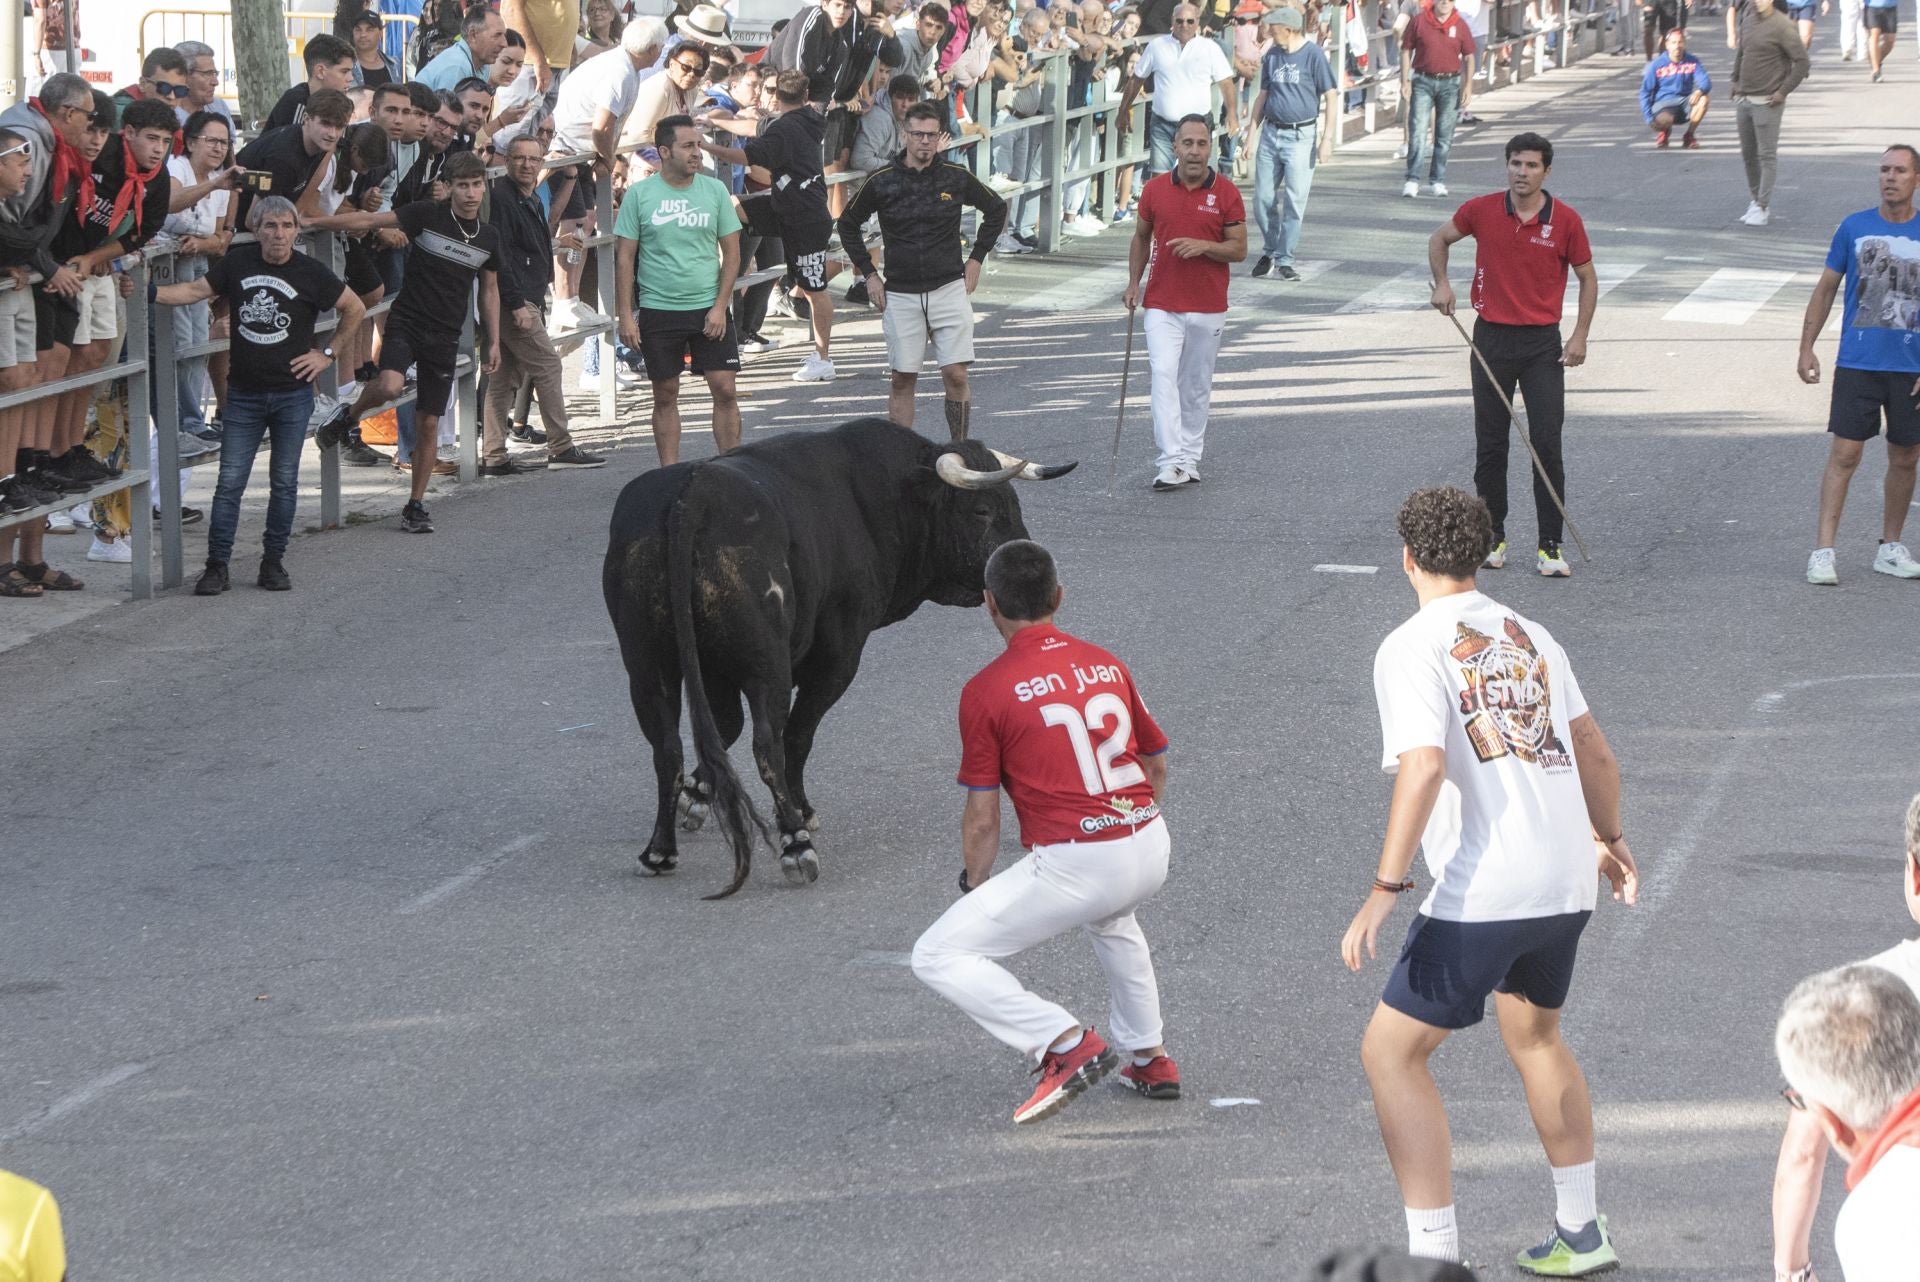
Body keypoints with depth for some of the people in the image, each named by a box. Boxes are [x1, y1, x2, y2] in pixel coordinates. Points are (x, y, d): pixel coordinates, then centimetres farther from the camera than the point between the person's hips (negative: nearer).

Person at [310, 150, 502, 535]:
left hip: (445, 337, 4)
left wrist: (493, 341, 16)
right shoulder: (427, 215, -7)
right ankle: (348, 417, 3)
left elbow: (489, 289, 18)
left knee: (428, 424, 4)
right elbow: (369, 221, -8)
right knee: (389, 387, -31)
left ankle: (415, 506, 15)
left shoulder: (488, 236, 6)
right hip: (407, 320, -4)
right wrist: (310, 222, -13)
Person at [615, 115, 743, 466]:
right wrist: (625, 315, -5)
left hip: (709, 309, 1)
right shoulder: (639, 194, -1)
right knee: (665, 396, 6)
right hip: (658, 310, -1)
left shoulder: (715, 190, 2)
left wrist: (720, 307, -6)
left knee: (724, 389, -5)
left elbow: (732, 253, 4)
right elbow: (624, 257, 1)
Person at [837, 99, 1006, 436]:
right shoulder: (882, 181, -2)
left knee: (956, 376, -7)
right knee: (902, 380, 3)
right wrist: (869, 273, 8)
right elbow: (848, 224, 13)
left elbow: (996, 209, 17)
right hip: (900, 294, 0)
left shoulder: (957, 177, 0)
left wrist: (976, 258, 13)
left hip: (949, 290, 0)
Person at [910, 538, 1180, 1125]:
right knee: (1111, 918, 41)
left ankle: (1066, 1044, -7)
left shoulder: (985, 691, -5)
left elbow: (982, 820, -3)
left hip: (1074, 867, -7)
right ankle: (1151, 1059, 43)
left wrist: (976, 886, 15)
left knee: (938, 957, 2)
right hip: (1152, 849, 7)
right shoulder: (1107, 664, 10)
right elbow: (1157, 767, 22)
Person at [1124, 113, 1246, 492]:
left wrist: (1203, 246, -19)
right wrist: (1134, 282, 4)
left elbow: (1239, 249, -2)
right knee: (1164, 377, -14)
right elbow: (1141, 237, 14)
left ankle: (1190, 457, 24)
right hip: (1162, 305, 0)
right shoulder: (1155, 189, 1)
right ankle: (1171, 462, -20)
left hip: (1209, 308, 0)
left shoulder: (1226, 193, -4)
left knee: (1197, 385, 10)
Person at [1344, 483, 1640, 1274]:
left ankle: (1434, 1253, -6)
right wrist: (1608, 839, 37)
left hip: (1482, 894, -7)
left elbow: (1423, 768, -20)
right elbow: (1594, 754, 20)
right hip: (1566, 882, 7)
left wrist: (1384, 890, -20)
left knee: (1391, 1054, 1)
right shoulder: (1528, 636, 13)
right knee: (1535, 1037, 28)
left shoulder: (1412, 648, -7)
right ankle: (1581, 1234, 35)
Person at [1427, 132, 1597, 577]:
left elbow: (1587, 277, 5)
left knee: (1547, 444, -5)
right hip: (1492, 337, 1)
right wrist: (1442, 284, 0)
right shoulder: (1482, 210, -3)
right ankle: (1492, 536, 18)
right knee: (1490, 444, 5)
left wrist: (1580, 336, -3)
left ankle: (1550, 545, -1)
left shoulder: (1565, 220, -5)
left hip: (1543, 343, -1)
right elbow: (1439, 239, 15)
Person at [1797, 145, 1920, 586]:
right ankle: (1823, 552, -7)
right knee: (1844, 454, -7)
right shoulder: (1854, 227, 2)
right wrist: (1806, 348, 4)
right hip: (1857, 364, -1)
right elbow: (1826, 289, 9)